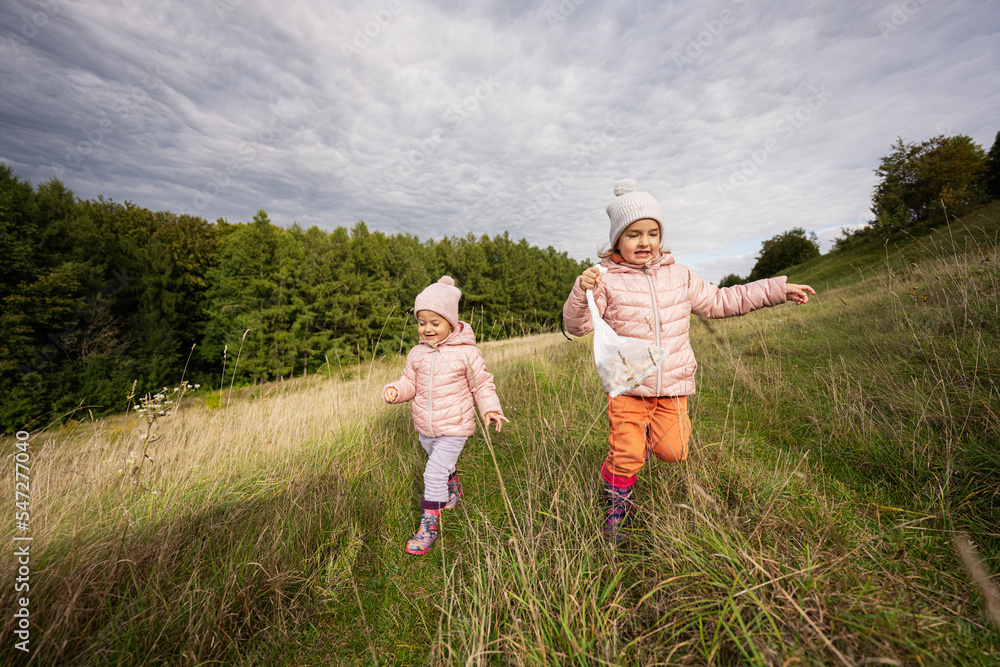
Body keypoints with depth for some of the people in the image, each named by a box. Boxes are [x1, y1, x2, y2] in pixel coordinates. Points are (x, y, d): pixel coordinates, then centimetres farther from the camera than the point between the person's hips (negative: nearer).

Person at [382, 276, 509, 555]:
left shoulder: (466, 352, -16)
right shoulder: (417, 353, -4)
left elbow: (482, 385, -8)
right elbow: (410, 383, 6)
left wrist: (490, 409, -21)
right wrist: (394, 390, -14)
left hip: (454, 428, -5)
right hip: (425, 427, 6)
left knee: (435, 472, -8)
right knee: (443, 463, 27)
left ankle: (429, 525, 13)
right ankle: (454, 489, 57)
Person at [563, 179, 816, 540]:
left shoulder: (678, 275, 7)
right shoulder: (607, 280, -7)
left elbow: (720, 301, 18)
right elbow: (577, 325, -12)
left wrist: (776, 289, 17)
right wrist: (581, 291, -30)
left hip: (673, 385, 4)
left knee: (672, 452, -1)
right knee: (627, 455, -6)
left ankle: (654, 433, 36)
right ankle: (616, 506, 23)